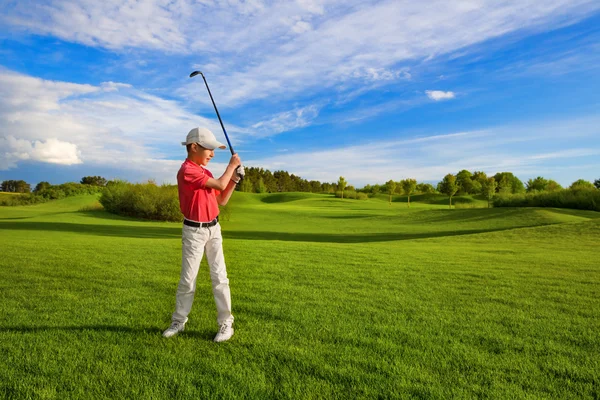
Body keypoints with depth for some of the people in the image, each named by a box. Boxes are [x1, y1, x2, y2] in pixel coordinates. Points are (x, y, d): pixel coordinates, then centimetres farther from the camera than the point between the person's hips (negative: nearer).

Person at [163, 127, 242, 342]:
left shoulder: (205, 172, 11)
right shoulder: (187, 171, -16)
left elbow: (221, 200, 14)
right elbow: (220, 184, -19)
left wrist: (234, 179, 4)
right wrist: (231, 164, -4)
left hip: (213, 228, 7)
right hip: (194, 231, -6)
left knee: (219, 277, 4)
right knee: (187, 279, 5)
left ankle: (226, 323, 12)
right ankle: (179, 321, 23)